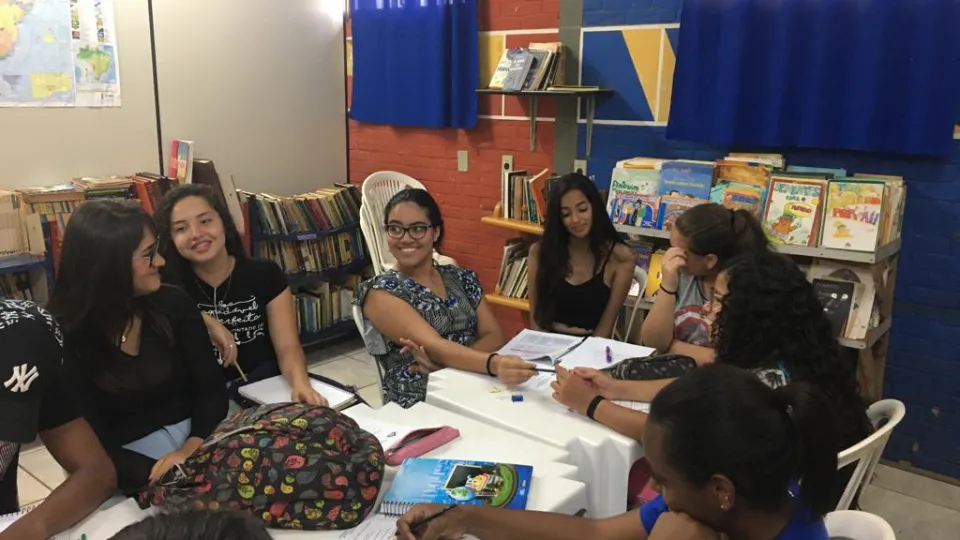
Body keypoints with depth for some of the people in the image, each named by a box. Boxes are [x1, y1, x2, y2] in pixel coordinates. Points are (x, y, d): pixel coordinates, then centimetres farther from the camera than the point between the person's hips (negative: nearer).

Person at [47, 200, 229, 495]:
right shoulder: (64, 336, -10)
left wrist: (193, 450, -18)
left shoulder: (174, 304, 0)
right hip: (133, 466, -3)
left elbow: (211, 389, 0)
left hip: (196, 439, 4)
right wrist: (164, 475, -25)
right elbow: (90, 444, -11)